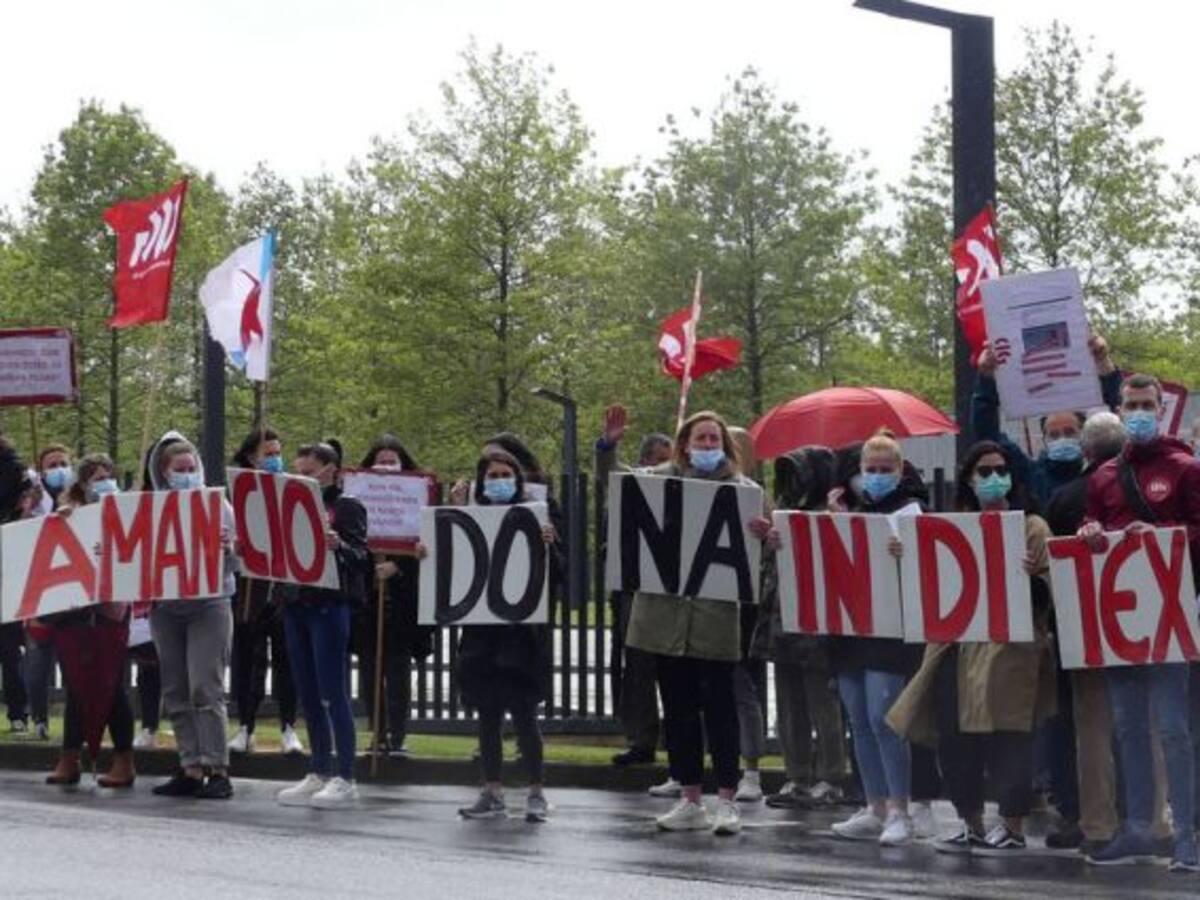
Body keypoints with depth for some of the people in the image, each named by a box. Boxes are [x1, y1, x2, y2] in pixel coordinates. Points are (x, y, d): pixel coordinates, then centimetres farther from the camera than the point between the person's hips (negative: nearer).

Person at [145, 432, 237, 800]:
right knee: (176, 693, 5)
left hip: (209, 604, -3)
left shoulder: (217, 504, 2)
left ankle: (217, 770, -7)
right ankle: (191, 769, 10)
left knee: (206, 688, -10)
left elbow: (232, 560, 1)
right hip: (165, 607, 3)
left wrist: (226, 547, -20)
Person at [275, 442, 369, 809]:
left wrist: (338, 545, -30)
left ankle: (345, 779, -2)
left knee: (333, 694, -6)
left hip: (330, 606, -7)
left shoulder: (347, 507, -3)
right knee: (308, 696, 9)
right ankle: (318, 774, 16)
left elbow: (361, 556, -9)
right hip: (295, 605, 7)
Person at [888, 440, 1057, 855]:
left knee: (1005, 735, -8)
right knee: (952, 736, 2)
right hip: (957, 643, 5)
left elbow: (1048, 589, -3)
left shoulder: (1032, 526, 3)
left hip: (1009, 645, -5)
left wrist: (1030, 577, -24)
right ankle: (971, 824, 16)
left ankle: (1013, 827, 2)